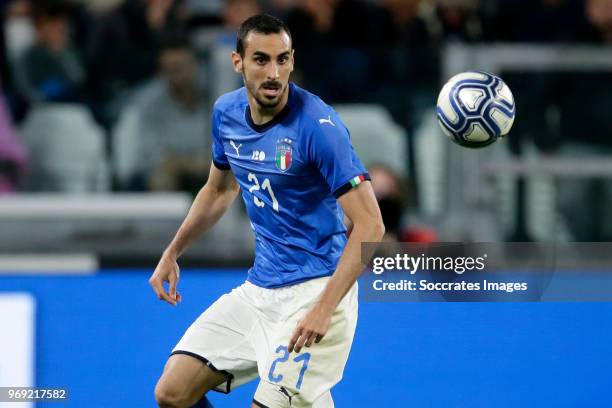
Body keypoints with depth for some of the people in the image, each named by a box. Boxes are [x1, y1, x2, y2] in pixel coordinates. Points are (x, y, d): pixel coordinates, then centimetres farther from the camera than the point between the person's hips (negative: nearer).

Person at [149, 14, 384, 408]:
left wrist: (324, 308, -30)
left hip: (314, 289, -7)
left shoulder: (317, 124, -20)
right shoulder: (227, 112, 2)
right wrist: (172, 253, 21)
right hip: (258, 287, 7)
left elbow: (370, 225, -23)